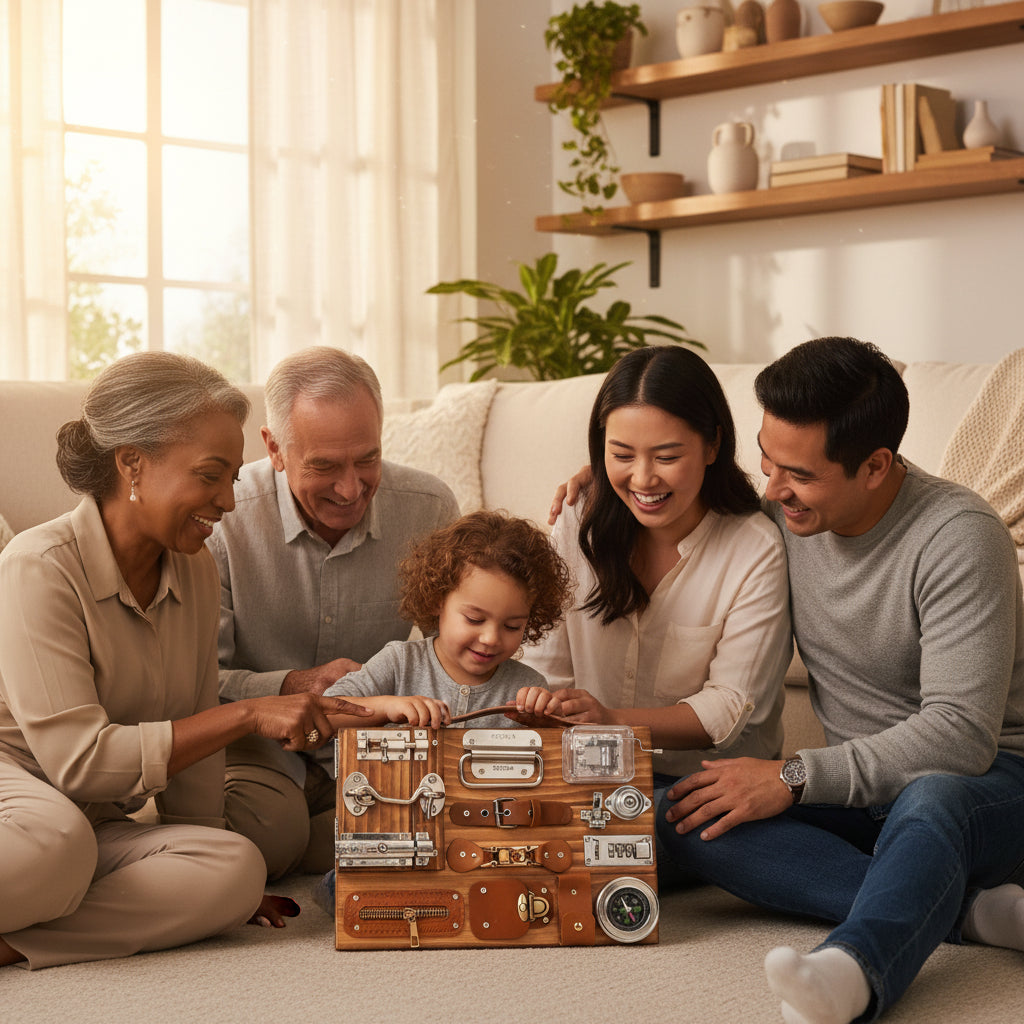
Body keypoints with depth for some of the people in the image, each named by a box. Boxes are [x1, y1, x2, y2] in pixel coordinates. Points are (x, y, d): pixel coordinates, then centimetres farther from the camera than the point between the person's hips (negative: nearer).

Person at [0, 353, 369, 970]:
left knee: (238, 868, -24)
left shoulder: (195, 572, 5)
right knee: (58, 838, -42)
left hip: (96, 830, 7)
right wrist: (247, 716, -22)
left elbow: (189, 738, 12)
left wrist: (206, 872, 14)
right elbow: (78, 758, -23)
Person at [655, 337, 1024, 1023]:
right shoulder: (786, 517, 2)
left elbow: (962, 733, -24)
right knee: (683, 818, -22)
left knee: (931, 799, -43)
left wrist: (793, 777, -27)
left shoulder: (958, 537, -19)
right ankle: (968, 908, -28)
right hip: (861, 793, 6)